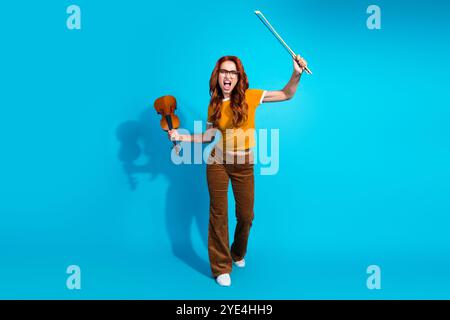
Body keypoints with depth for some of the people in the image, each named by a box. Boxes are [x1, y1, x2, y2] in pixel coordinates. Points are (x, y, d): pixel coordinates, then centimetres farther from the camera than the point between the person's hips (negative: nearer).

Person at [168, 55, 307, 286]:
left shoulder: (250, 96, -7)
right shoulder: (214, 103, 1)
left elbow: (287, 95, -4)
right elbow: (209, 136, 6)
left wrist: (297, 73, -20)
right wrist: (181, 137, -2)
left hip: (244, 164, 0)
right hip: (218, 162, 1)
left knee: (246, 215, 9)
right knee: (219, 214, 3)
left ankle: (238, 254, 39)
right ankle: (221, 267, 18)